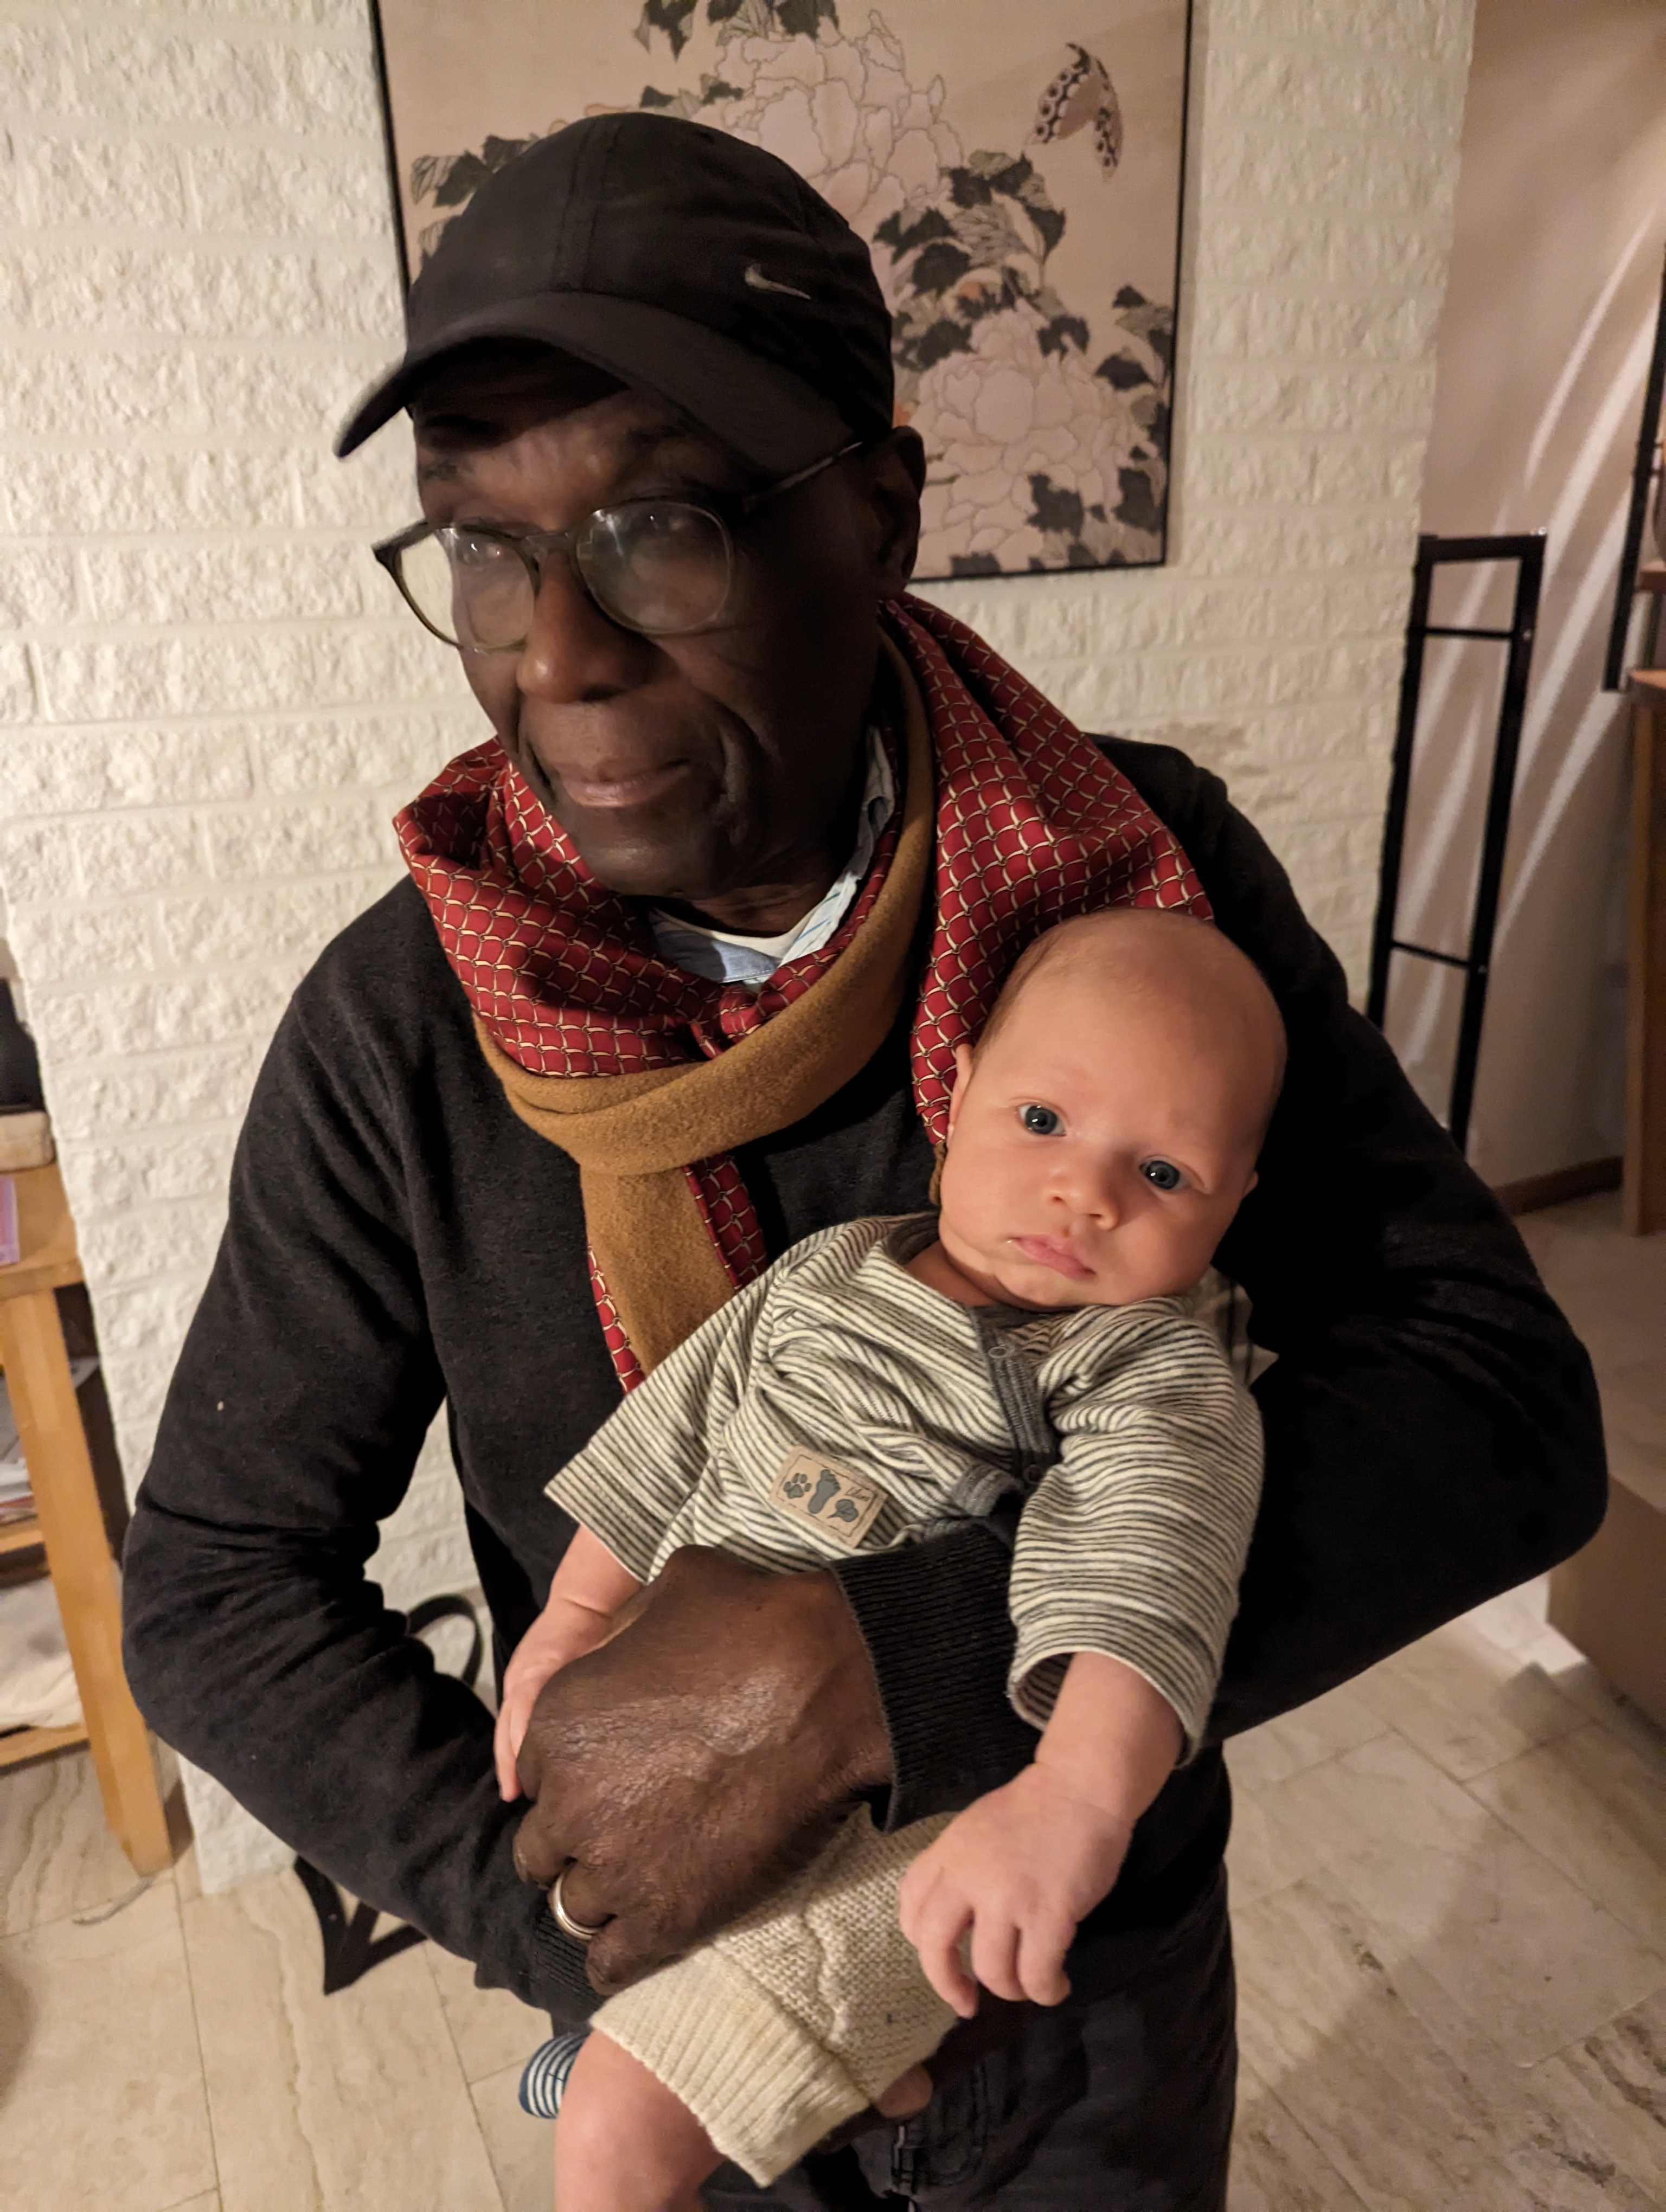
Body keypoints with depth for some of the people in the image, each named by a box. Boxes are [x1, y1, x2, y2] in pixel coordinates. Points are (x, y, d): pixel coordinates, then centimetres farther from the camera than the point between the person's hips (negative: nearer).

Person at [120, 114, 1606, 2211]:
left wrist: (866, 1665, -32)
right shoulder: (397, 1029, -20)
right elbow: (213, 1587, -11)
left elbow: (1502, 1405, -24)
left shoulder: (1150, 873, -20)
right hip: (678, 1971, 0)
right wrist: (586, 1932, -21)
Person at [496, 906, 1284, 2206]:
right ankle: (605, 1995, 56)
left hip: (897, 1821, -6)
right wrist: (577, 1614, 10)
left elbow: (1140, 1574, -34)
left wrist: (1076, 1799, -49)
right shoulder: (829, 1272, -1)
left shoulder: (1162, 1375, -17)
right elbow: (671, 1440, 9)